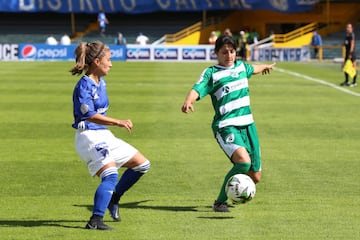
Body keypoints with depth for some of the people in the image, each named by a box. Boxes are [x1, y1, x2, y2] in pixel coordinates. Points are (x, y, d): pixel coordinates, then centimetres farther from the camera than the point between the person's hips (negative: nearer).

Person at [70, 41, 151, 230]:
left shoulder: (101, 82, 13)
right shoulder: (84, 85, -15)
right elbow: (90, 116, -26)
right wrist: (118, 122, -33)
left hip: (104, 136, 10)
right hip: (89, 137, -10)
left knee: (142, 165, 12)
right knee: (110, 175, -28)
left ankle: (113, 198, 24)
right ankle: (95, 220, -31)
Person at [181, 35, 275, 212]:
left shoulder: (241, 66, 16)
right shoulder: (211, 73, -3)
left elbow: (253, 69, 40)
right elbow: (197, 89, -20)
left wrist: (265, 67, 61)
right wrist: (188, 101, -42)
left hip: (247, 124, 7)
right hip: (226, 126, -7)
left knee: (255, 176, 3)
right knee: (243, 161, -31)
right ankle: (220, 202, -16)